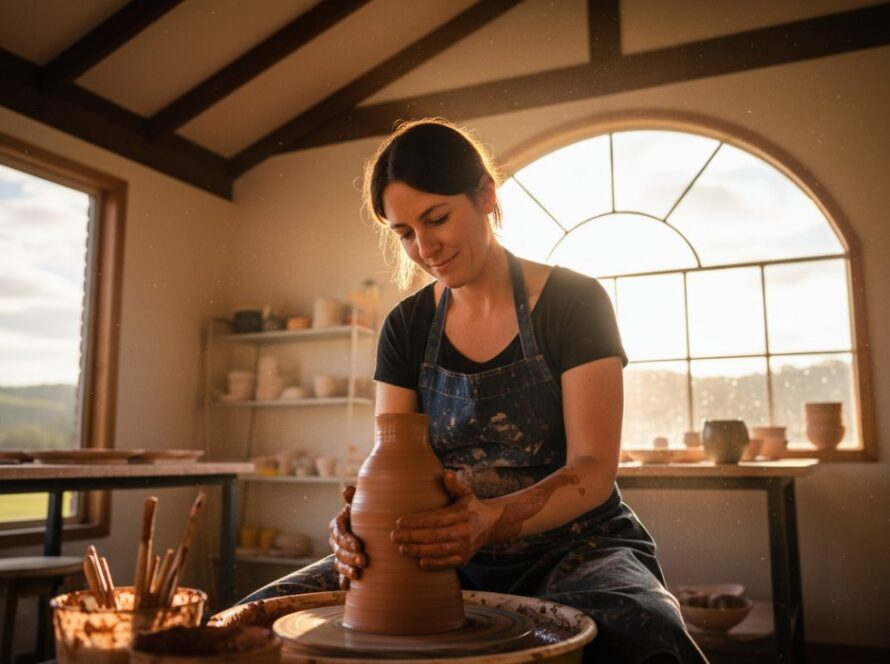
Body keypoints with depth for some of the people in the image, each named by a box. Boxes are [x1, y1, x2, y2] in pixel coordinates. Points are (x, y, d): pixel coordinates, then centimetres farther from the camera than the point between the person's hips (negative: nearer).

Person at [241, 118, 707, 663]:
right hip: (448, 556, 3)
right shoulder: (406, 328, 4)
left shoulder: (573, 302, -8)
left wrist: (495, 518, -33)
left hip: (570, 546, -2)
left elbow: (594, 469, -14)